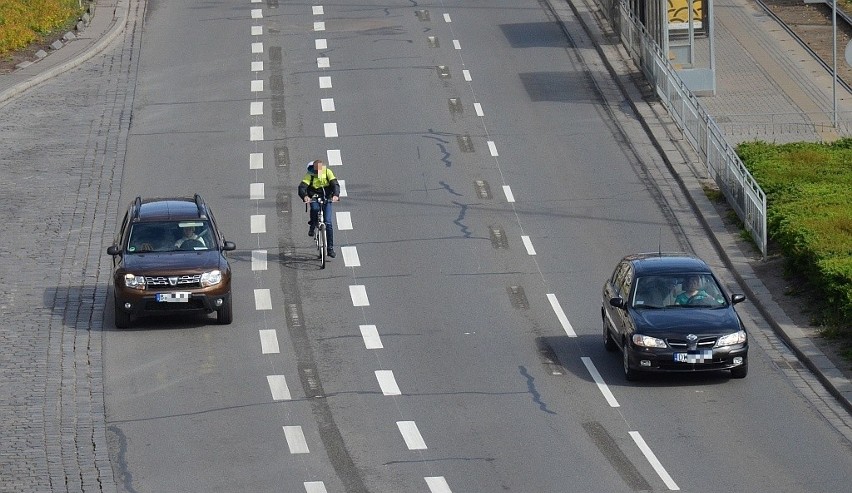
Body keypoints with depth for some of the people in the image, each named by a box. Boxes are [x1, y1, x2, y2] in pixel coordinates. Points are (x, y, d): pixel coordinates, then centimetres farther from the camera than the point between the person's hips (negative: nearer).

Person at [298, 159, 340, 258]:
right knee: (315, 208, -36)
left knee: (328, 223, -7)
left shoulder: (327, 172, -13)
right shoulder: (310, 175, -17)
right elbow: (302, 187, -27)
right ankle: (312, 226, -6)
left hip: (327, 199, 1)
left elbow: (335, 184, -22)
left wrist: (336, 195, -42)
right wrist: (305, 196, -48)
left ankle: (330, 248, -1)